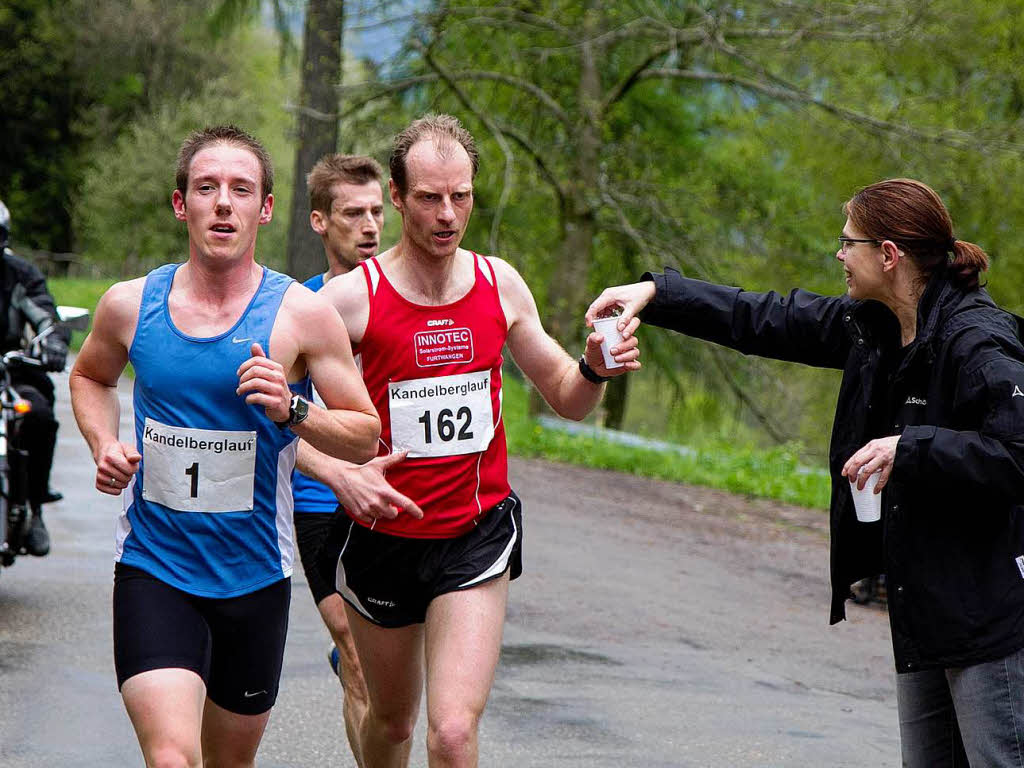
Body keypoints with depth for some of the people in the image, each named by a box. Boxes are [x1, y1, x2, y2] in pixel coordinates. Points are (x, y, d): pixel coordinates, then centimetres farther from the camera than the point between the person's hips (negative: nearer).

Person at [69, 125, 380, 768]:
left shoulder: (303, 315, -7)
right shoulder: (130, 305, -1)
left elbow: (367, 437, -1)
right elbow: (90, 376, 21)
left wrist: (293, 412, -20)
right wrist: (104, 445, 2)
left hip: (255, 572, 1)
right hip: (153, 567, -1)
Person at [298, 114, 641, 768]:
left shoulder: (499, 285, -1)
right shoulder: (350, 297, -12)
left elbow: (565, 397, 11)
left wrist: (595, 370, -12)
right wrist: (340, 474, -27)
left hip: (477, 538, 1)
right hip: (381, 536, -1)